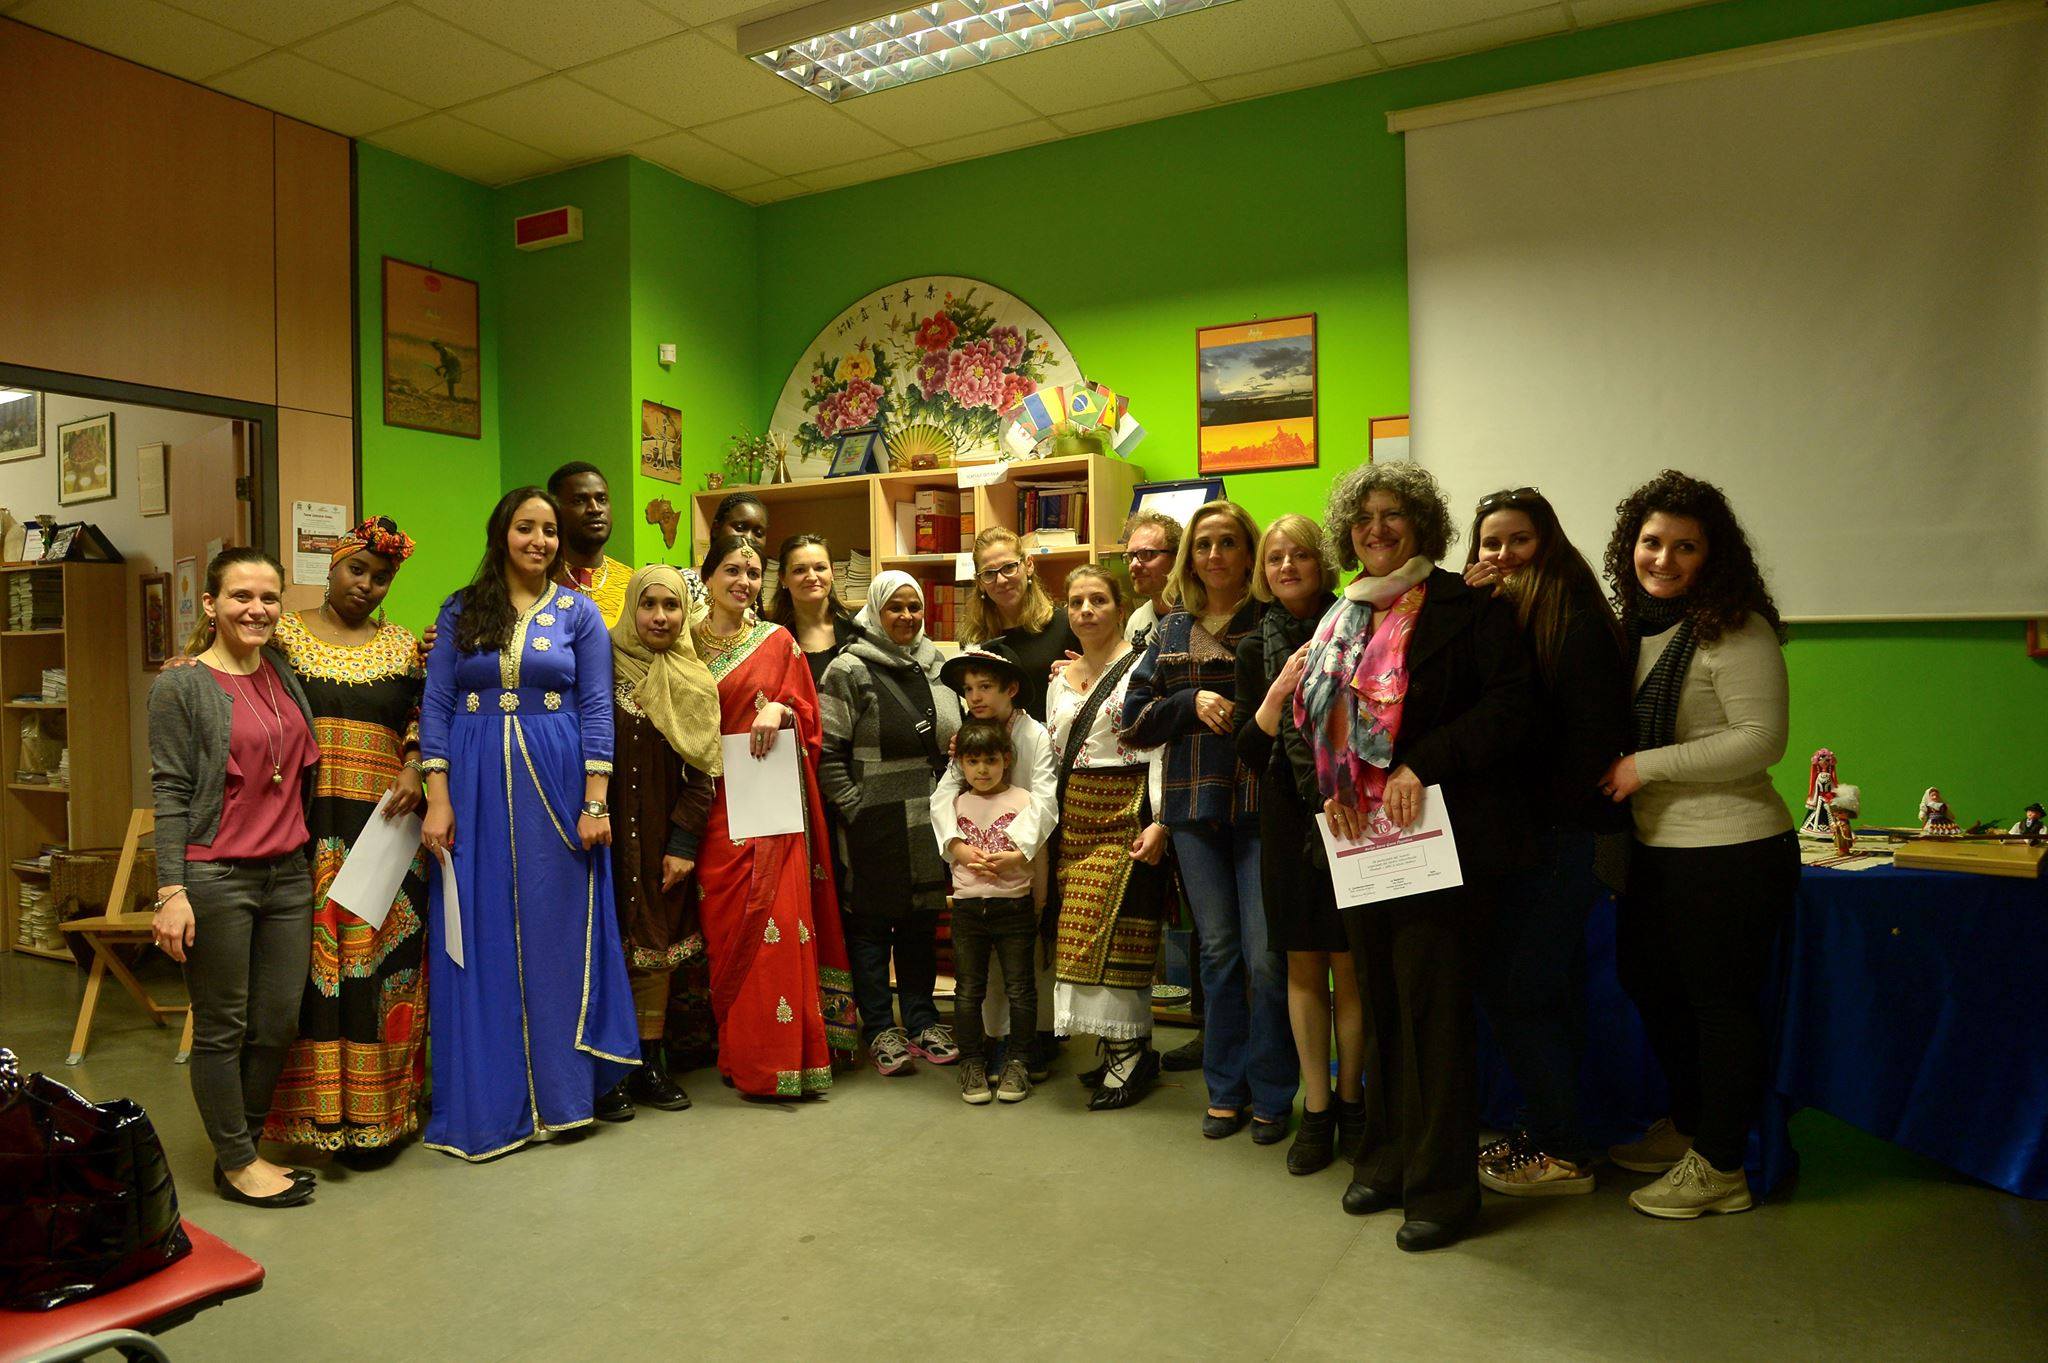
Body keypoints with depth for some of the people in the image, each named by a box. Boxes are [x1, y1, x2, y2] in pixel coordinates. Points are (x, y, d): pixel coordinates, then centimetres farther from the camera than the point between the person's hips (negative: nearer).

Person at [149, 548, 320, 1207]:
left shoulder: (284, 672, 10)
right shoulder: (181, 687, -6)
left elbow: (304, 772, 21)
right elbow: (170, 793, -8)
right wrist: (171, 892, -13)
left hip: (288, 875, 5)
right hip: (216, 879, -5)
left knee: (278, 1024, 10)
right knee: (223, 1028, 6)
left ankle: (243, 1146, 27)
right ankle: (237, 1162, 20)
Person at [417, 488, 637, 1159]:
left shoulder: (579, 612, 5)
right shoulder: (460, 610, 7)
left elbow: (596, 707, 0)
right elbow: (435, 705, 4)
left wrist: (596, 802, -7)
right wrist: (438, 799, -6)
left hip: (556, 782, -1)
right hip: (475, 783, 1)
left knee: (556, 934, 4)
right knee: (479, 940, 4)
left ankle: (559, 1091, 18)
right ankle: (484, 1102, 15)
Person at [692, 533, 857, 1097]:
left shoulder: (777, 642, 8)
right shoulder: (689, 644, 10)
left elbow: (806, 714, 8)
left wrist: (779, 710, -13)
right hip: (716, 805, 1)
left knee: (776, 920, -8)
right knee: (725, 922, 0)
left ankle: (779, 1057, 1)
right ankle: (739, 1054, 10)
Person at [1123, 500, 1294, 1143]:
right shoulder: (1172, 630, 12)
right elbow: (1137, 719, 9)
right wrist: (1192, 702, -7)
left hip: (1261, 803, -3)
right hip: (1195, 806, 4)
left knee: (1265, 955, -3)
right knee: (1218, 950, 11)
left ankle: (1272, 1095, 13)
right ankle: (1226, 1090, 23)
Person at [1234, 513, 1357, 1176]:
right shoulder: (1257, 647, 6)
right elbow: (1249, 752, -1)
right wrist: (1281, 689, -15)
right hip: (1288, 817, 2)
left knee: (1351, 966, 2)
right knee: (1303, 967, 8)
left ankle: (1350, 1099, 21)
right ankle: (1316, 1109, 19)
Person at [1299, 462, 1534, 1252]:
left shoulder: (1466, 607, -5)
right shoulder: (1340, 621, 15)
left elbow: (1513, 705, -15)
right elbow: (1303, 721, 16)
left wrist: (1422, 765, -21)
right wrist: (1322, 793, -1)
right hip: (1358, 840, 7)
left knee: (1433, 1006, -2)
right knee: (1378, 1001, 15)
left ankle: (1443, 1186, 11)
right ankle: (1387, 1159, 29)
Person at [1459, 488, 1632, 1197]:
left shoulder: (1573, 616, -12)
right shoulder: (1494, 614, 13)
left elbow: (1593, 731, -17)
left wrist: (1549, 814, -15)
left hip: (1563, 833, -8)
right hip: (1525, 829, 8)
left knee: (1512, 985, -5)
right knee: (1548, 987, 15)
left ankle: (1563, 1153, 9)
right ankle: (1550, 1129, 27)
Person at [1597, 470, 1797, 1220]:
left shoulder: (1737, 632, -15)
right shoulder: (1635, 627, 9)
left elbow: (1761, 739, -21)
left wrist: (1647, 766, -19)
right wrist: (1614, 778, 3)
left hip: (1731, 852, -9)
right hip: (1657, 847, 9)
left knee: (1721, 1002, 3)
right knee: (1647, 981, 21)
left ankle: (1720, 1166, 20)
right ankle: (1687, 1124, 42)